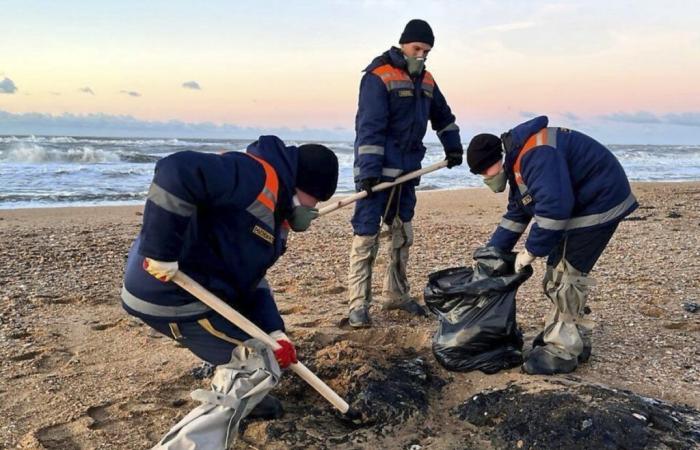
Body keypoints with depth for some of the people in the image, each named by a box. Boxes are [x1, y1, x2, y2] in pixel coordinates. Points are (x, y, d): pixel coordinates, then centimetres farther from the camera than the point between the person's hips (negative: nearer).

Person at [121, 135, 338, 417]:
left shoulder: (276, 212, 13)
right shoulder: (256, 176, -20)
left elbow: (251, 278, 10)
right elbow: (177, 172, -36)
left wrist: (274, 332, -2)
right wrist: (161, 253, -31)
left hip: (194, 289, 11)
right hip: (171, 295, -10)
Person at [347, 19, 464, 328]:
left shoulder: (426, 81, 13)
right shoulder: (378, 77, -11)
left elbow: (442, 116, 30)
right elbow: (369, 127, -20)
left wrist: (453, 148, 31)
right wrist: (368, 170, -26)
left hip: (408, 171, 8)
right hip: (377, 171, -8)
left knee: (403, 235, 14)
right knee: (366, 236, -8)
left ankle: (396, 295, 27)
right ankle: (358, 305, -2)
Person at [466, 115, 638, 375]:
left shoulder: (535, 154, -26)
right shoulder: (518, 161, 9)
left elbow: (554, 205, -34)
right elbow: (516, 214, 15)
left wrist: (532, 251, -24)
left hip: (599, 204, -10)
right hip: (579, 205, 11)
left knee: (566, 275, -10)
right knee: (558, 273, 13)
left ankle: (562, 352, -1)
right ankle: (576, 341, 24)